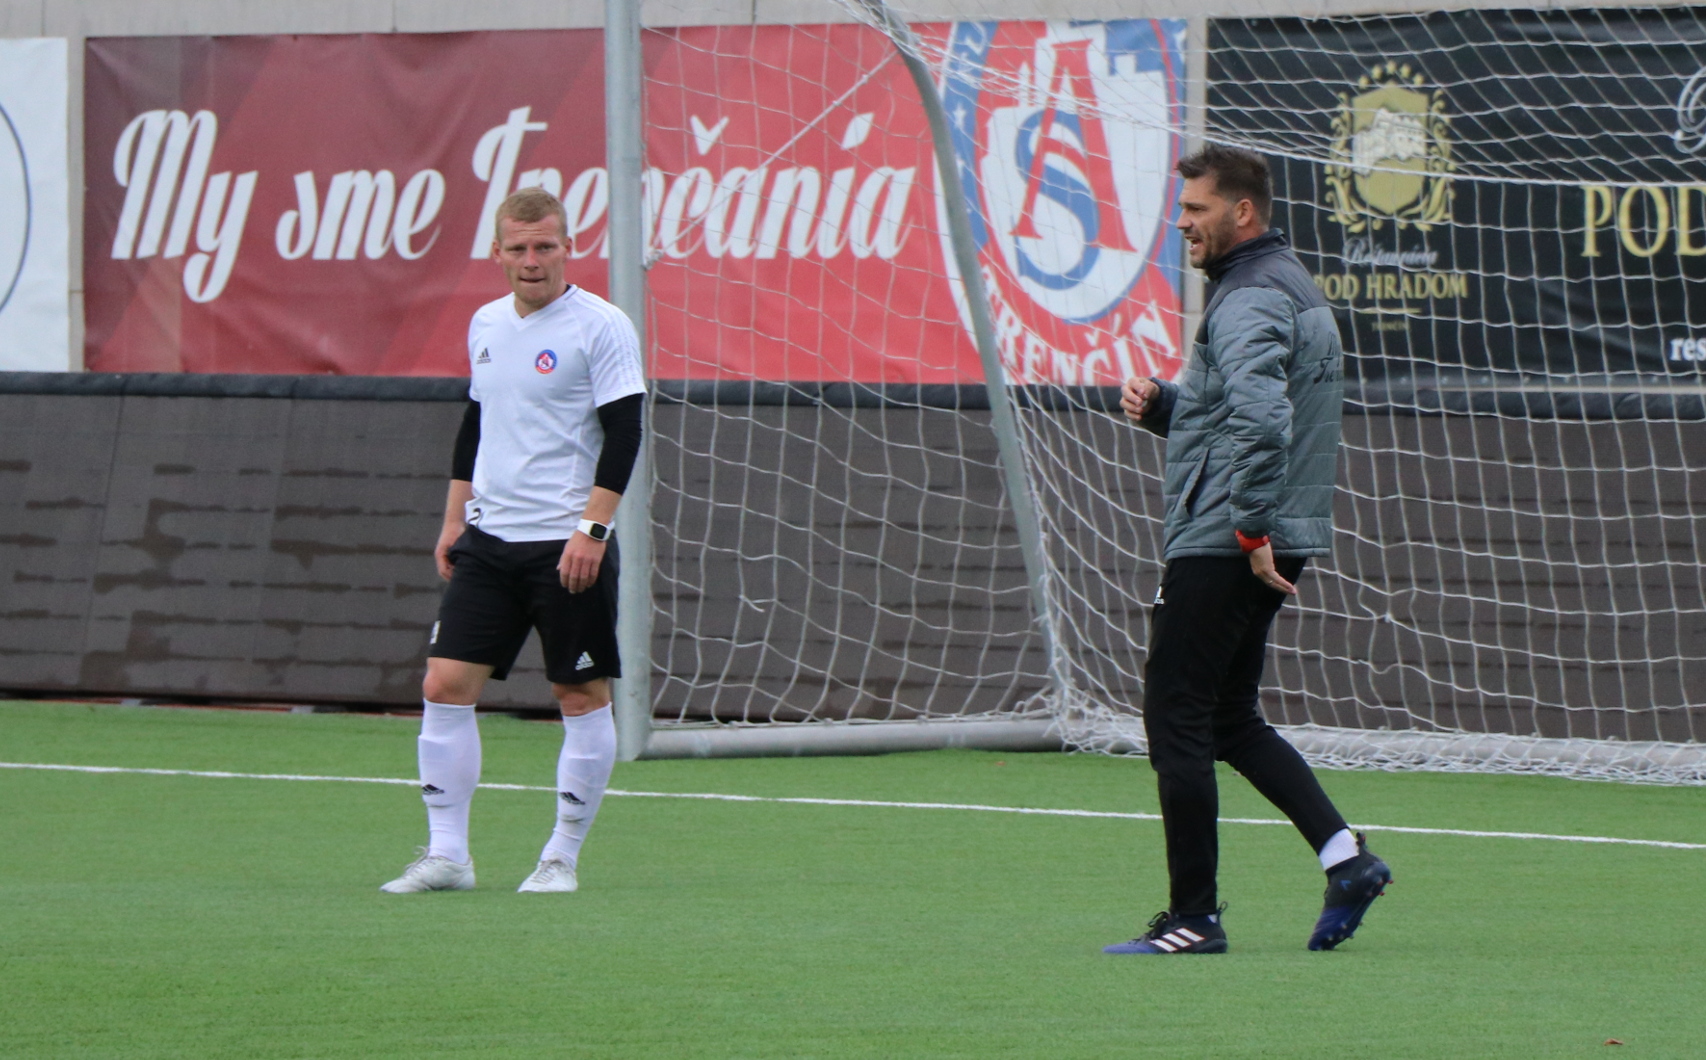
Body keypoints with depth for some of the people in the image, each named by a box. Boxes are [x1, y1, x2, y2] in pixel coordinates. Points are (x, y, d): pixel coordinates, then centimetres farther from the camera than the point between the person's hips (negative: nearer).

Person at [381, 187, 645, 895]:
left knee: (582, 697, 0)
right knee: (445, 685, -3)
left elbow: (623, 433, -12)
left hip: (568, 545, -6)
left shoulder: (601, 326, -8)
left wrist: (592, 528, -18)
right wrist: (455, 519, 17)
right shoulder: (486, 325, 12)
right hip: (490, 539, 6)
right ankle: (446, 856, 1)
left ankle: (562, 858, 10)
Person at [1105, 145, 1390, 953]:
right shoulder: (1290, 287, 18)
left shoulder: (1250, 301, -16)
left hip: (1219, 547, -11)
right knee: (1230, 718, 17)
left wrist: (1252, 528, -25)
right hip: (1259, 545, 11)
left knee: (1176, 719, -4)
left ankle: (1193, 919, -2)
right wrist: (1161, 405, 10)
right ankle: (1344, 855, 5)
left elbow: (1262, 420, -31)